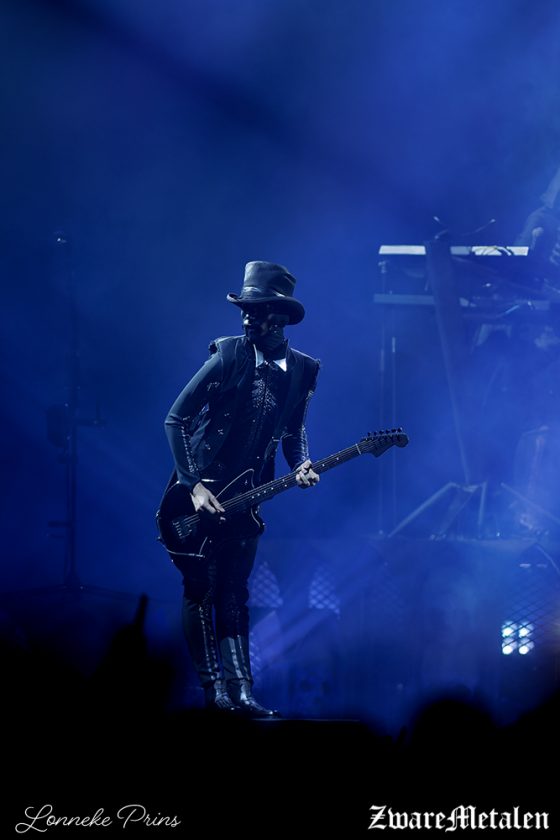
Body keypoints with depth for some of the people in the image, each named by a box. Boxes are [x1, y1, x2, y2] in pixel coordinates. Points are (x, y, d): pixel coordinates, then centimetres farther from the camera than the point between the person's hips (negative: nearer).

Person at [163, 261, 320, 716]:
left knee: (234, 594, 4)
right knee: (202, 590, -3)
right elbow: (177, 418, -11)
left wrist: (301, 464, -9)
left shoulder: (304, 369, 0)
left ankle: (239, 690, 1)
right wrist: (194, 485, -16)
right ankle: (214, 687, 2)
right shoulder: (229, 355, -13)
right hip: (202, 490, -3)